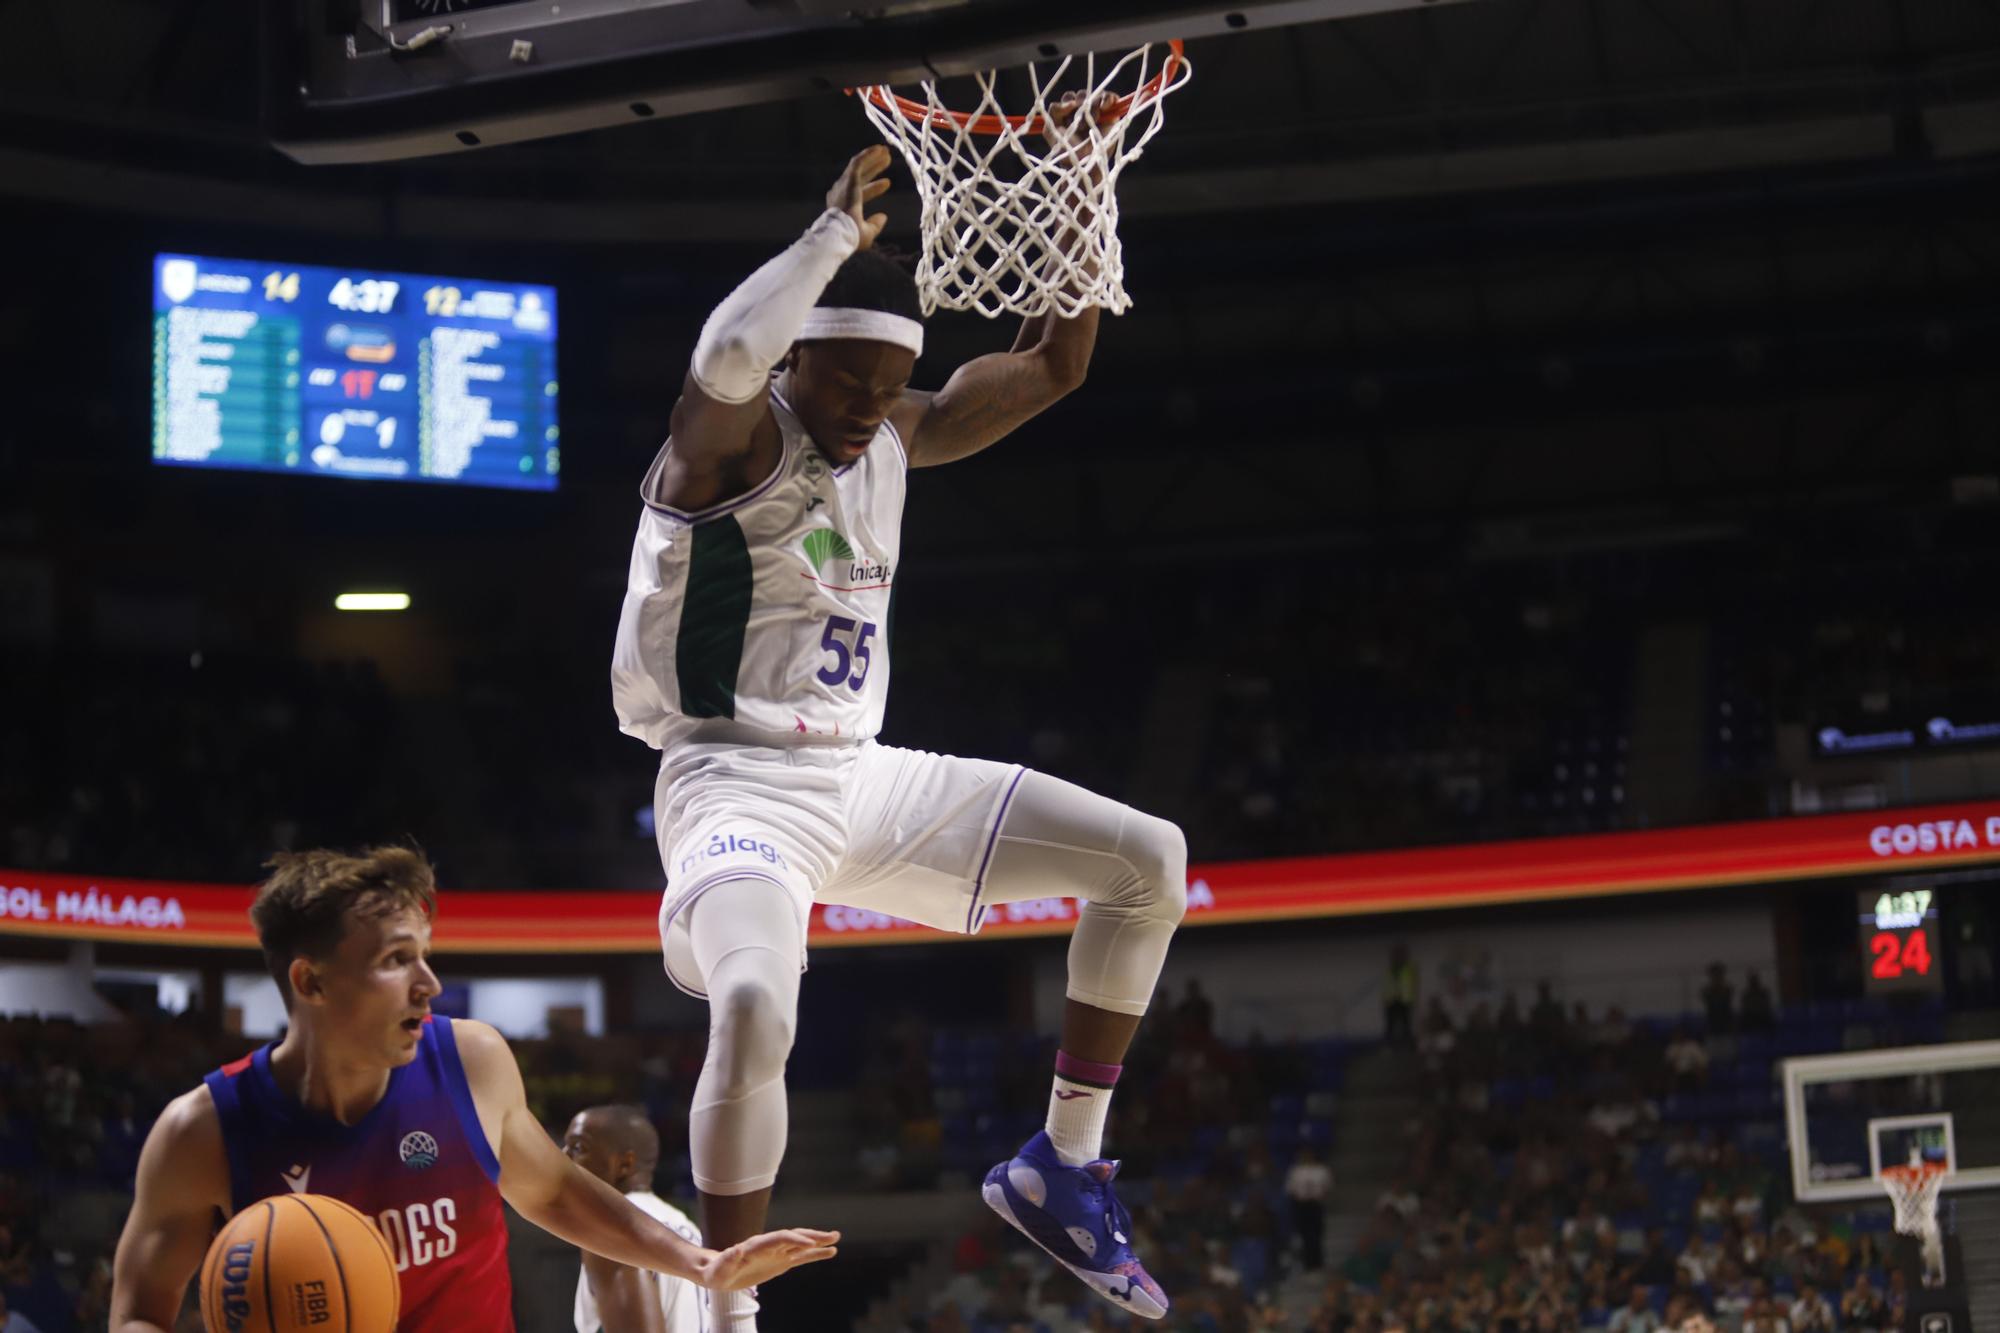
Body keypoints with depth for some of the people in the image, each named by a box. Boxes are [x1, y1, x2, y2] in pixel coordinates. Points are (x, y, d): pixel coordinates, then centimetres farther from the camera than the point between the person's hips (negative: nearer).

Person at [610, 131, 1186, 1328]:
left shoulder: (894, 436, 10)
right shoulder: (734, 436, -13)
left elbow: (1052, 367, 18)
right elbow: (728, 354, -38)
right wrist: (839, 229, -26)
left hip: (859, 776, 8)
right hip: (738, 783, -8)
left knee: (1150, 860, 2)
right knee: (755, 1013, -37)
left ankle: (1062, 1167, 11)